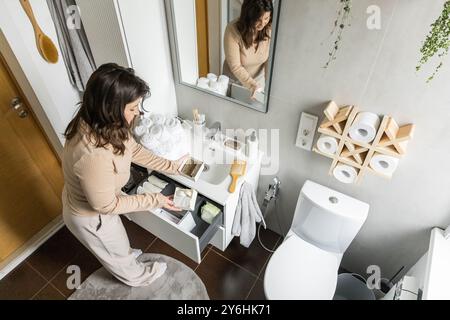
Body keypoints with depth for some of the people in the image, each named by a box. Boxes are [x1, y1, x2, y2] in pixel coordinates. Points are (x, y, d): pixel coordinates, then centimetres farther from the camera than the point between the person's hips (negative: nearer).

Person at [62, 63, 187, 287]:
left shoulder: (101, 123, -18)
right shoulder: (94, 155, -44)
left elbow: (133, 149, -2)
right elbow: (105, 205, -30)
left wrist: (170, 166, -3)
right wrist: (154, 200, -23)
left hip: (99, 203, 7)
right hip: (90, 217, -6)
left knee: (117, 243, 36)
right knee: (117, 253, 26)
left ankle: (123, 259, 68)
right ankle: (137, 277, 56)